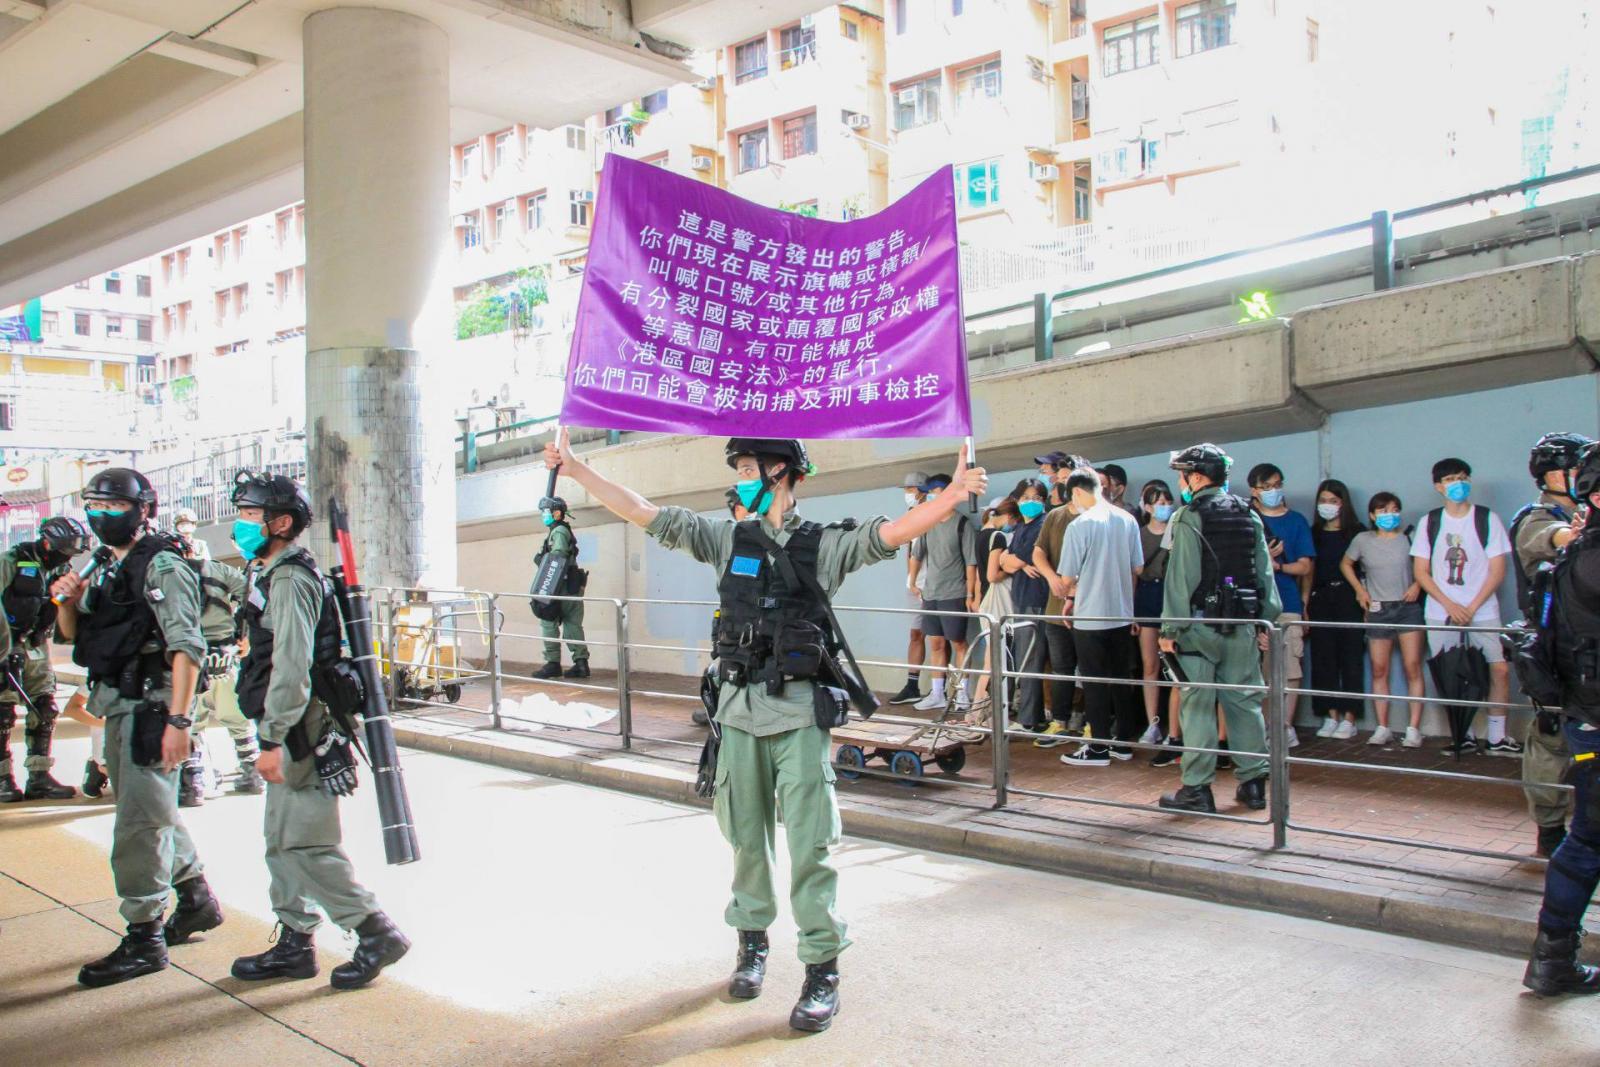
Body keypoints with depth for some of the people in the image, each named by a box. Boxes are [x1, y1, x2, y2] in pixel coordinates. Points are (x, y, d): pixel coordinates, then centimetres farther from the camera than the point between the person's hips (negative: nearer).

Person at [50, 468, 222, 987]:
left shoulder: (162, 566, -12)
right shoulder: (110, 570, 16)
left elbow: (186, 647, -20)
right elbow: (73, 634, 23)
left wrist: (178, 720, -26)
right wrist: (68, 600, 0)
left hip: (150, 705, -10)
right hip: (119, 708, 10)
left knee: (139, 824, -6)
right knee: (156, 812, 19)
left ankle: (144, 939, 2)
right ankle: (196, 900, 34)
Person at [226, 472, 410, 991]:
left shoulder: (290, 580, -16)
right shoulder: (272, 574, 18)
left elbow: (292, 668, -23)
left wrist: (275, 739, -23)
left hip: (300, 732, -10)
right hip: (290, 729, 10)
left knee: (305, 845, -7)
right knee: (283, 842, 15)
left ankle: (377, 934, 1)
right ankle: (294, 945, 24)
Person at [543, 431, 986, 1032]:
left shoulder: (823, 545, -1)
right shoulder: (728, 539, 8)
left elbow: (891, 533, -13)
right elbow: (643, 514, 9)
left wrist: (951, 496, -30)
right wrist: (576, 470, 7)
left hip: (800, 712, -3)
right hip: (739, 710, 4)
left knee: (809, 843, -2)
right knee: (746, 836, 13)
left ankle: (823, 969, 7)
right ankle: (752, 943, 31)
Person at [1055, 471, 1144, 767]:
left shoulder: (1079, 525, -15)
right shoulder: (1128, 520, 2)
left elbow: (1068, 578, -10)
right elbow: (1137, 569, 9)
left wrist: (1073, 593, 10)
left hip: (1090, 617, -6)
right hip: (1122, 614, 6)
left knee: (1095, 684, 2)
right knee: (1121, 680, 14)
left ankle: (1098, 748, 8)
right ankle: (1123, 741, 21)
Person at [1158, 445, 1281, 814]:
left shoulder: (1189, 518, -9)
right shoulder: (1249, 516, 9)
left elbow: (1180, 577, -12)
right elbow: (1265, 571, 8)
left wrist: (1170, 629, -10)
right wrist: (1266, 620, 13)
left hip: (1200, 622, -5)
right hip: (1242, 624, 5)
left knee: (1198, 706, -1)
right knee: (1245, 701, 11)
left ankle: (1197, 789, 2)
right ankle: (1253, 783, 15)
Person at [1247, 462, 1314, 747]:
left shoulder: (1296, 521, 9)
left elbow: (1305, 566, 4)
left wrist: (1275, 565, -8)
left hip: (1288, 605, 1)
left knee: (1291, 670, 0)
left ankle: (1286, 726, 10)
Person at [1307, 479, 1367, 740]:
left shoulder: (1357, 532, 2)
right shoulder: (1313, 533, 12)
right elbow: (1308, 570, 10)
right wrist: (1305, 603, 3)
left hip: (1348, 598, -3)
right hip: (1320, 599, 4)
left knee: (1351, 658, -2)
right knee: (1323, 659, 3)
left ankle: (1349, 718, 1)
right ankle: (1331, 716, 9)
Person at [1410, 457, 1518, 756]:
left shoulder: (1488, 519, 1)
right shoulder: (1429, 522, 6)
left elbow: (1497, 571, -1)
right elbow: (1421, 572, 5)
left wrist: (1472, 608, -9)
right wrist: (1450, 605, -7)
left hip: (1482, 612, -1)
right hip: (1441, 614, 1)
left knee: (1499, 669, -10)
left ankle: (1497, 737, 1)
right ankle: (1463, 736, 14)